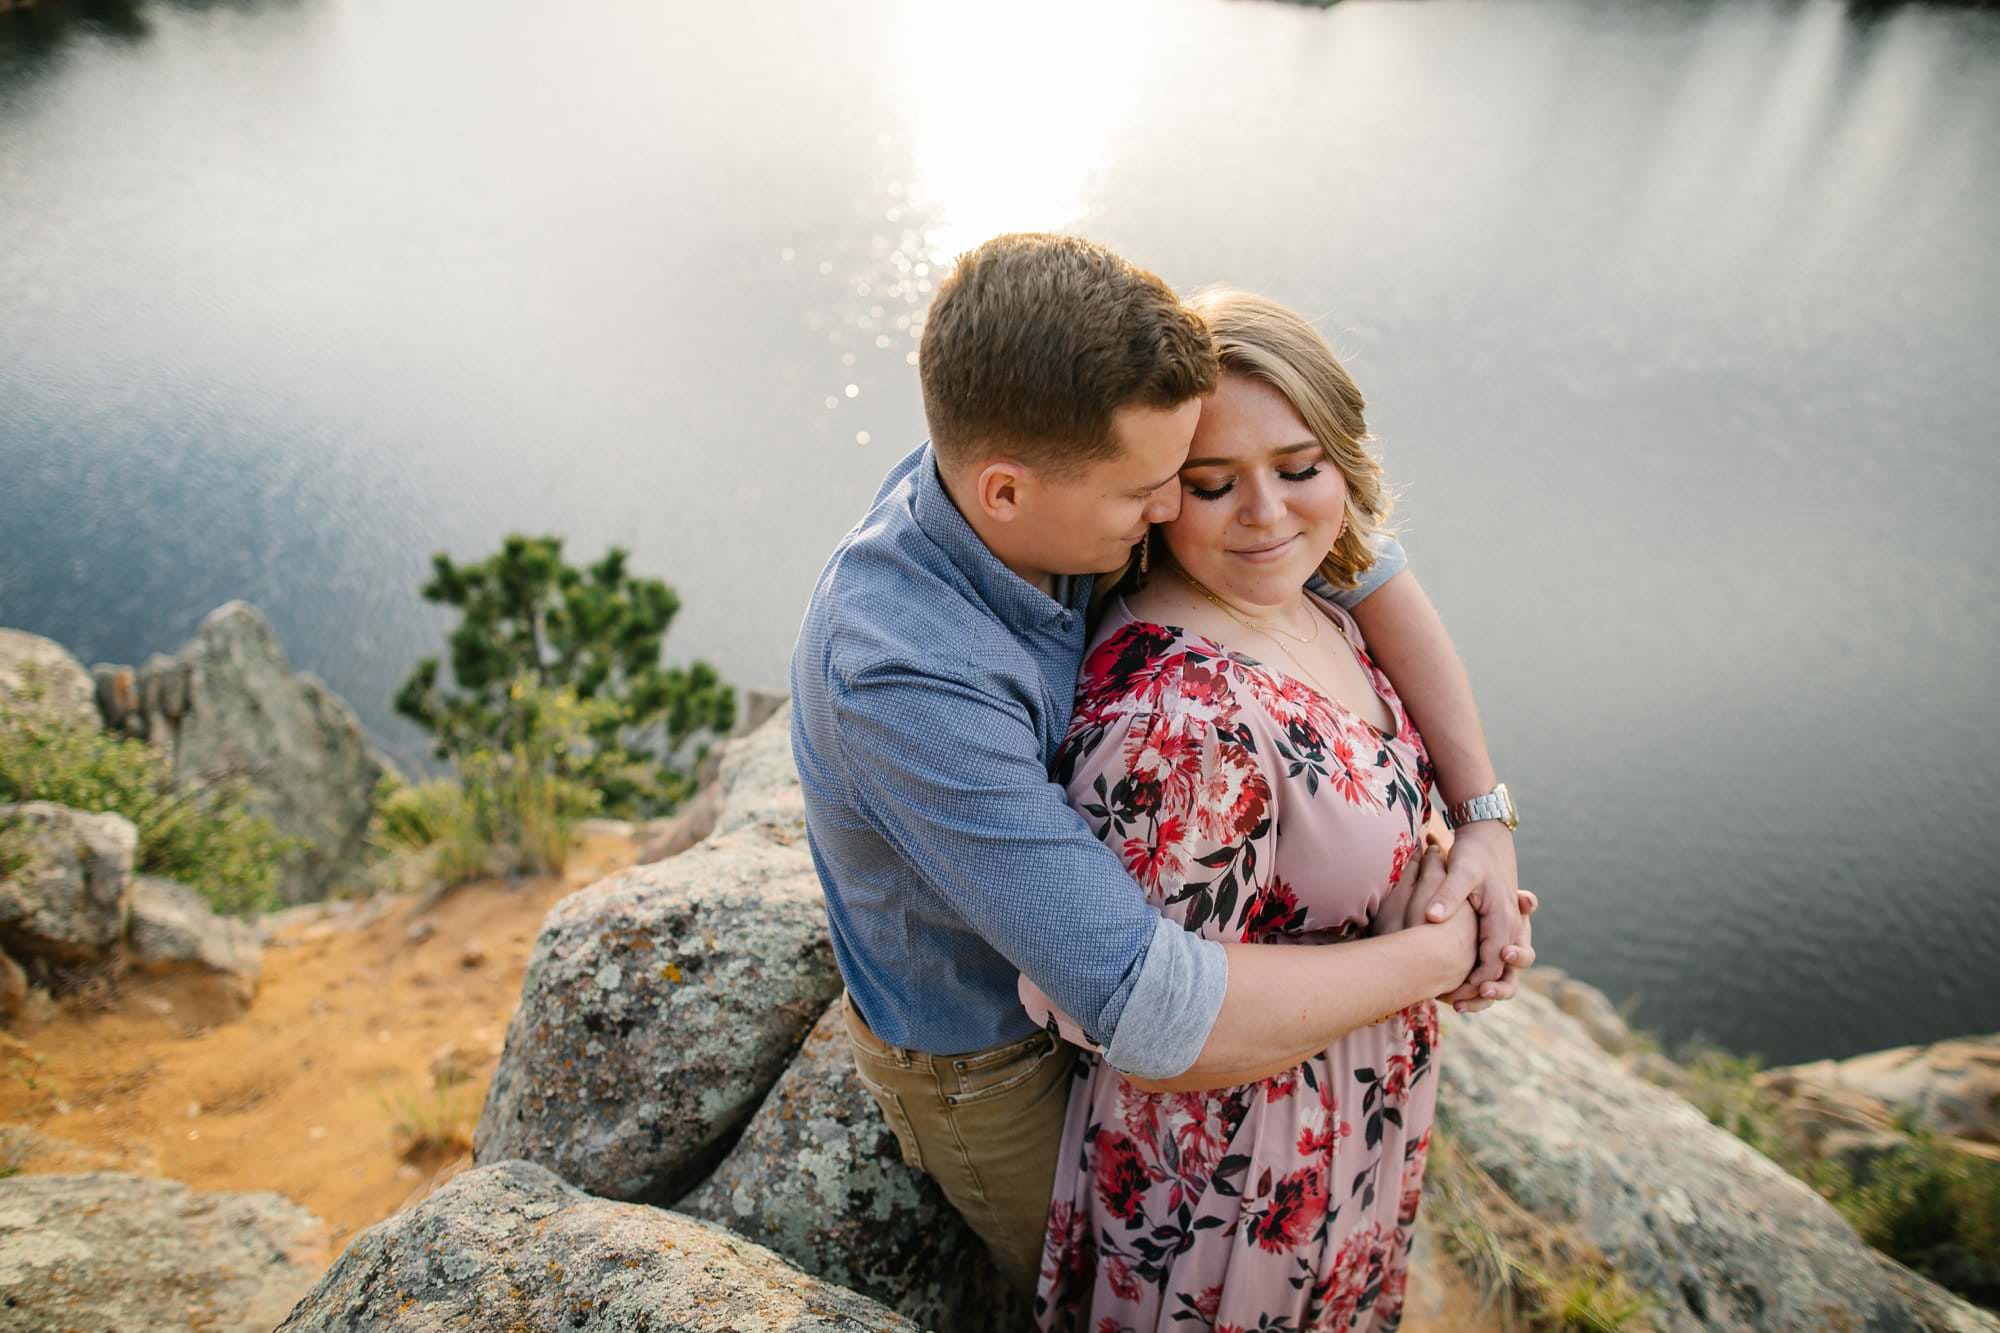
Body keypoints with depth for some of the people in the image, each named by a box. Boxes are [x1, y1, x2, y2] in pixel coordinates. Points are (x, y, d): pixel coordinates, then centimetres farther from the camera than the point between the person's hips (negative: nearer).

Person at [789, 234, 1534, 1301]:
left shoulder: (1044, 460, -23)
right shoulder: (903, 680, -47)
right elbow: (1163, 1017, -46)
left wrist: (1486, 813, -22)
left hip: (1058, 934, 6)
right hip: (981, 1055, -6)